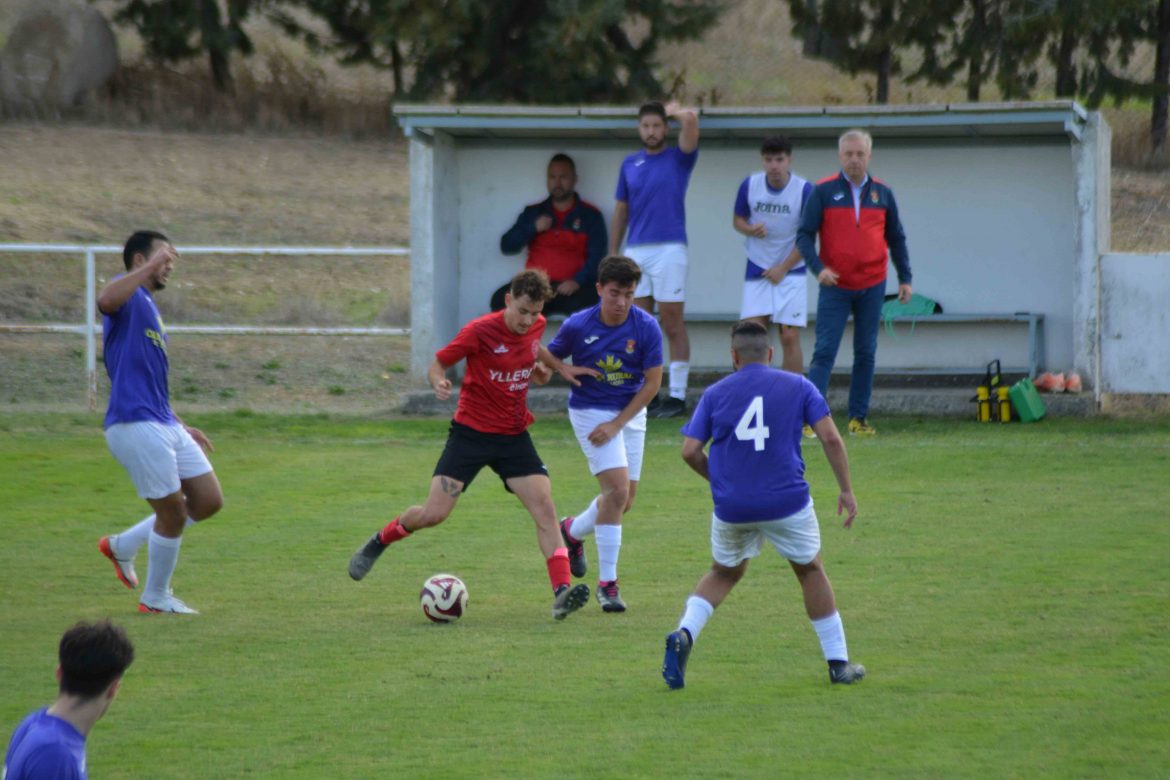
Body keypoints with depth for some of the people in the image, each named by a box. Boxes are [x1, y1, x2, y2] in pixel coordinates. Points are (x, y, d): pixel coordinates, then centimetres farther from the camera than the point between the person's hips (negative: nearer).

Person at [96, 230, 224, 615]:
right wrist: (152, 266, -30)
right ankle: (155, 598, 16)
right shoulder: (130, 298, -6)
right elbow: (106, 300, -34)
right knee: (172, 512, -2)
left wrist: (182, 427, 29)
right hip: (135, 425, -9)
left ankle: (123, 545, 23)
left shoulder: (150, 310, 22)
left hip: (164, 425, 9)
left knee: (208, 501, 9)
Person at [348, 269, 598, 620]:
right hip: (471, 432, -4)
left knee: (544, 506, -14)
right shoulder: (481, 331, -16)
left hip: (514, 436, 4)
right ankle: (379, 542, 22)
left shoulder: (536, 327, 0)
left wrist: (559, 367, 10)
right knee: (433, 514, -8)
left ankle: (562, 592, -19)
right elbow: (437, 364, -7)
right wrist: (439, 382, -29)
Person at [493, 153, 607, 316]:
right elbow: (506, 246, 14)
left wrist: (577, 281, -17)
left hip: (572, 288, -2)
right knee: (501, 299, -27)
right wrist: (533, 228, -3)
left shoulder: (590, 215, 12)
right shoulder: (533, 213, 21)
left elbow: (596, 257, 1)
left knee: (588, 301, -38)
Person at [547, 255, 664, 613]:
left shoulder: (647, 327, -12)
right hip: (590, 411, -4)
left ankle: (572, 530, 40)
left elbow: (652, 383, -7)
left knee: (624, 500, 8)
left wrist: (617, 424, -12)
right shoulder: (578, 326, -15)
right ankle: (607, 582, -9)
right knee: (618, 490, -18)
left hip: (630, 413, 4)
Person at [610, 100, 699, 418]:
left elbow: (690, 119, -15)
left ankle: (677, 395, -1)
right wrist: (612, 254, 13)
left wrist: (677, 112, 6)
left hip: (669, 249, -5)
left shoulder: (679, 159, 2)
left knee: (672, 325, -4)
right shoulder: (630, 164, 15)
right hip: (635, 252, 5)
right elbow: (621, 210, 17)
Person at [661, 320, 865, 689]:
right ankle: (838, 662, 20)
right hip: (787, 503, -1)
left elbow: (690, 451, 0)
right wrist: (846, 490, 2)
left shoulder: (715, 394, 5)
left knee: (723, 573, 23)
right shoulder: (797, 386, 3)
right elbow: (830, 438, -5)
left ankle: (684, 634, -3)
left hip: (731, 507, 1)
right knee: (810, 571, 19)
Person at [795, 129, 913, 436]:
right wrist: (819, 268, -18)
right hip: (835, 286, -3)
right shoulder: (824, 192, -2)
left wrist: (904, 278, 9)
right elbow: (804, 235, -3)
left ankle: (858, 417, 12)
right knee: (824, 352, -9)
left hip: (872, 287, 3)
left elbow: (896, 238, 15)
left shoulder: (882, 193, 7)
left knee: (866, 354, 6)